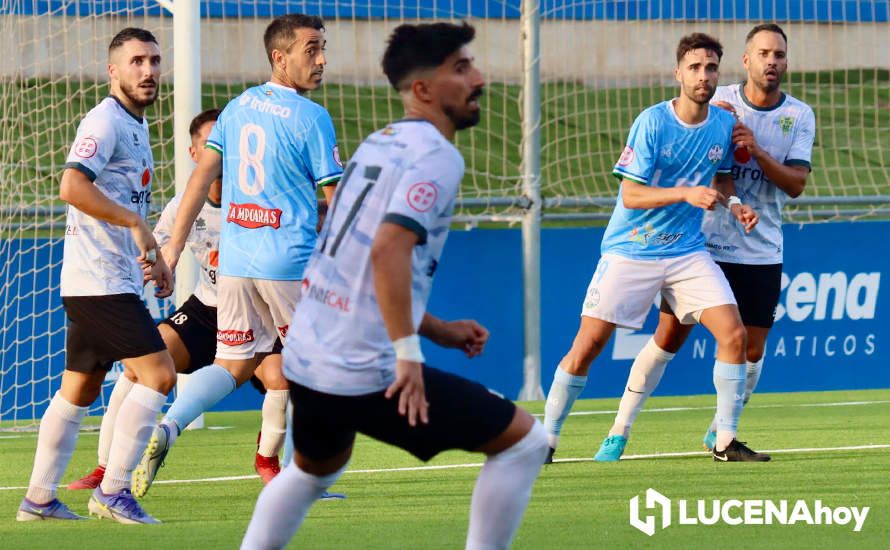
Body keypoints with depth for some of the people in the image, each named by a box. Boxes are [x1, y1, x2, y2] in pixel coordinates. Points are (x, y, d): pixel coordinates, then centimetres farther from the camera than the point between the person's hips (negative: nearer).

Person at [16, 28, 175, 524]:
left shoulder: (136, 125, 19)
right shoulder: (105, 122, -13)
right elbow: (73, 187, -27)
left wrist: (153, 256, 23)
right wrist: (136, 224, -26)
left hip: (119, 277, 10)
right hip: (100, 281, -10)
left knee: (79, 390, 12)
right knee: (159, 373, -15)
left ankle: (39, 499, 15)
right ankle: (113, 491, -14)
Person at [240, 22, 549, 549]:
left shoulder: (378, 144, 16)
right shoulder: (436, 155, -10)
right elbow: (388, 251, -25)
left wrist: (437, 329, 22)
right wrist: (409, 352, -27)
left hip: (305, 360, 9)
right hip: (370, 373, -9)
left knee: (314, 470, 36)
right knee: (524, 440, 1)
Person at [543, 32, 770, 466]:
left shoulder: (724, 125, 2)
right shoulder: (652, 123, -14)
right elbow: (631, 195, -16)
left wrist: (732, 204, -2)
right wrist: (687, 194, -28)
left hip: (687, 252, 4)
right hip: (630, 251, -4)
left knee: (733, 334, -11)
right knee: (588, 344, -7)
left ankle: (726, 441, 0)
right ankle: (546, 438, 7)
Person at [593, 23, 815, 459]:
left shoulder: (799, 116, 0)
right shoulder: (717, 102, -2)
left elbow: (796, 184, -7)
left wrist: (757, 151, -23)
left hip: (761, 253, 2)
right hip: (702, 243, -2)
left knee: (751, 349, 2)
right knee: (668, 336, -4)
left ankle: (721, 432, 24)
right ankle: (620, 432, 2)